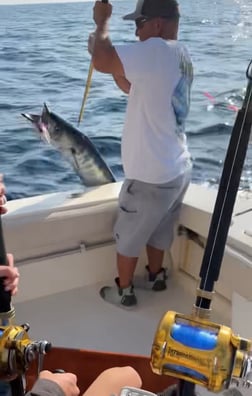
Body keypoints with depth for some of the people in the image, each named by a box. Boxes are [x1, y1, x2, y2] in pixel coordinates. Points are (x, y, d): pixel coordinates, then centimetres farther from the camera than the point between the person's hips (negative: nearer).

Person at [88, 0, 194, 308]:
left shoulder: (158, 51, -22)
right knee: (157, 230, 27)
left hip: (151, 177, -8)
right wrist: (104, 49, 9)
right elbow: (132, 86, 18)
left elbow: (102, 62, -31)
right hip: (176, 170, 9)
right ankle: (156, 276, 46)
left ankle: (124, 292, 29)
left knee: (127, 237, 12)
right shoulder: (180, 57, 8)